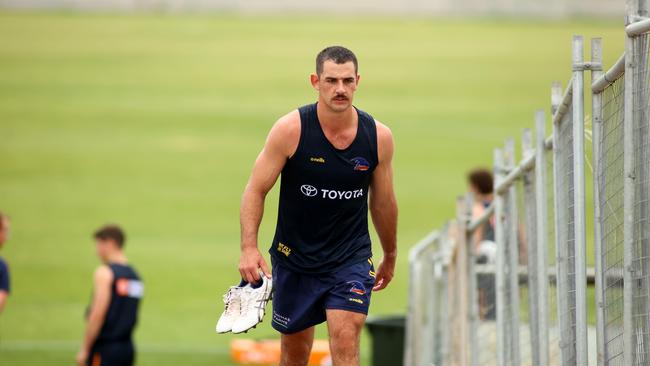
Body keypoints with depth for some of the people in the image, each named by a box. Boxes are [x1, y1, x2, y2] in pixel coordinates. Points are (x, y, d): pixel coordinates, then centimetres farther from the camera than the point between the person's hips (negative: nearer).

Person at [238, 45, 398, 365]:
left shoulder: (379, 137, -7)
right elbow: (256, 190, -8)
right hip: (294, 258, 0)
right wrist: (248, 248, -20)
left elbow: (383, 203, 8)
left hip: (351, 258, 0)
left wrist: (390, 257, 20)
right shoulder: (290, 130, -13)